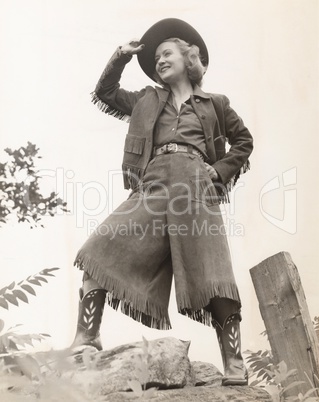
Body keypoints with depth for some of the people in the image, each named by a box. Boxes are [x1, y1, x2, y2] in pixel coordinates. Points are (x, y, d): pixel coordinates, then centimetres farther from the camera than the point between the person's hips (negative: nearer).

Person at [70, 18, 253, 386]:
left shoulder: (215, 104, 20)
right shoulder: (147, 100, 25)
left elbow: (243, 141, 25)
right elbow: (104, 95, 25)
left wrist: (220, 172, 10)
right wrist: (121, 57, 17)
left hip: (195, 186, -2)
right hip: (152, 186, 3)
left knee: (210, 274, -12)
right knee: (100, 251, -14)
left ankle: (233, 363, -10)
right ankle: (86, 337, -11)